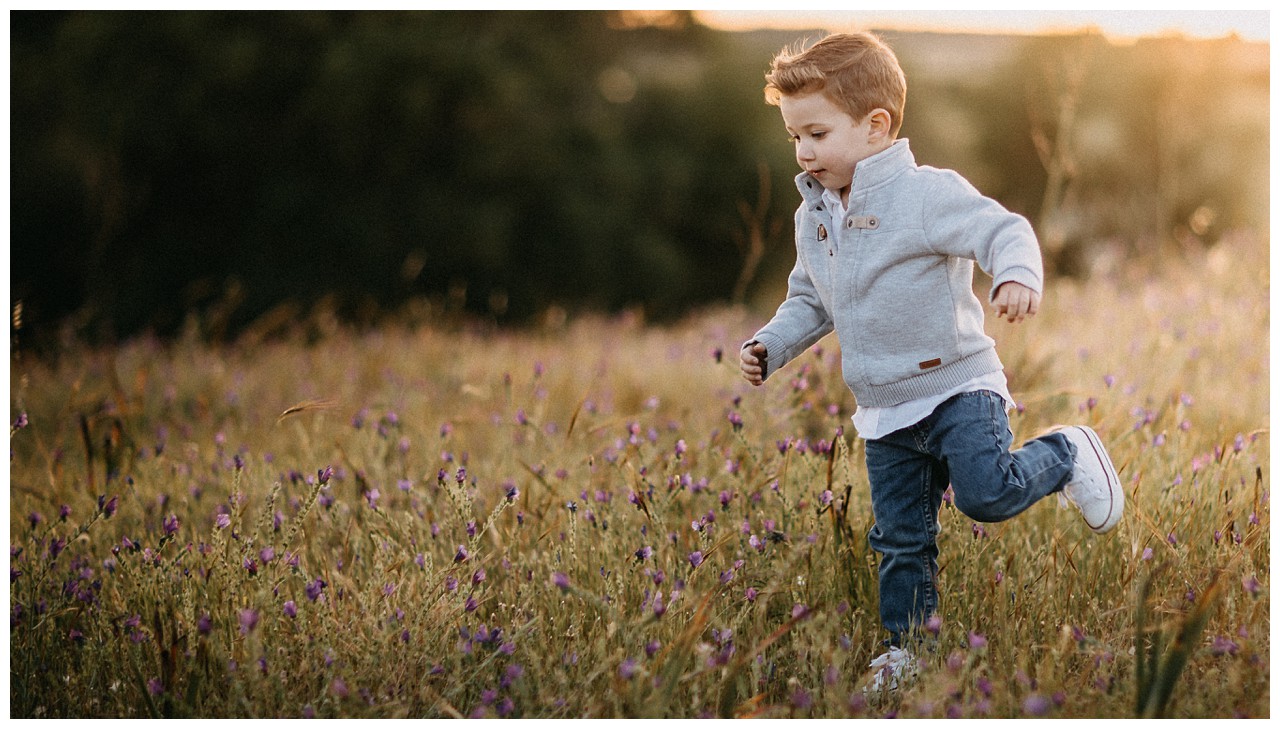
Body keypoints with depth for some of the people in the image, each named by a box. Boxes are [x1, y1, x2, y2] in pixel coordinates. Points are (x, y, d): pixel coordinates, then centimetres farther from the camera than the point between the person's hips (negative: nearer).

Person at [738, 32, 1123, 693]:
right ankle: (905, 644, 23)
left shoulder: (926, 193, -15)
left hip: (957, 384, -6)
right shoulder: (812, 218, 8)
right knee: (900, 537, 9)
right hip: (883, 411, 6)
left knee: (986, 493, -22)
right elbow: (809, 302, 21)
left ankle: (1066, 455, 7)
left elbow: (1003, 230, -22)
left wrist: (1017, 274, -43)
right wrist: (770, 345, 6)